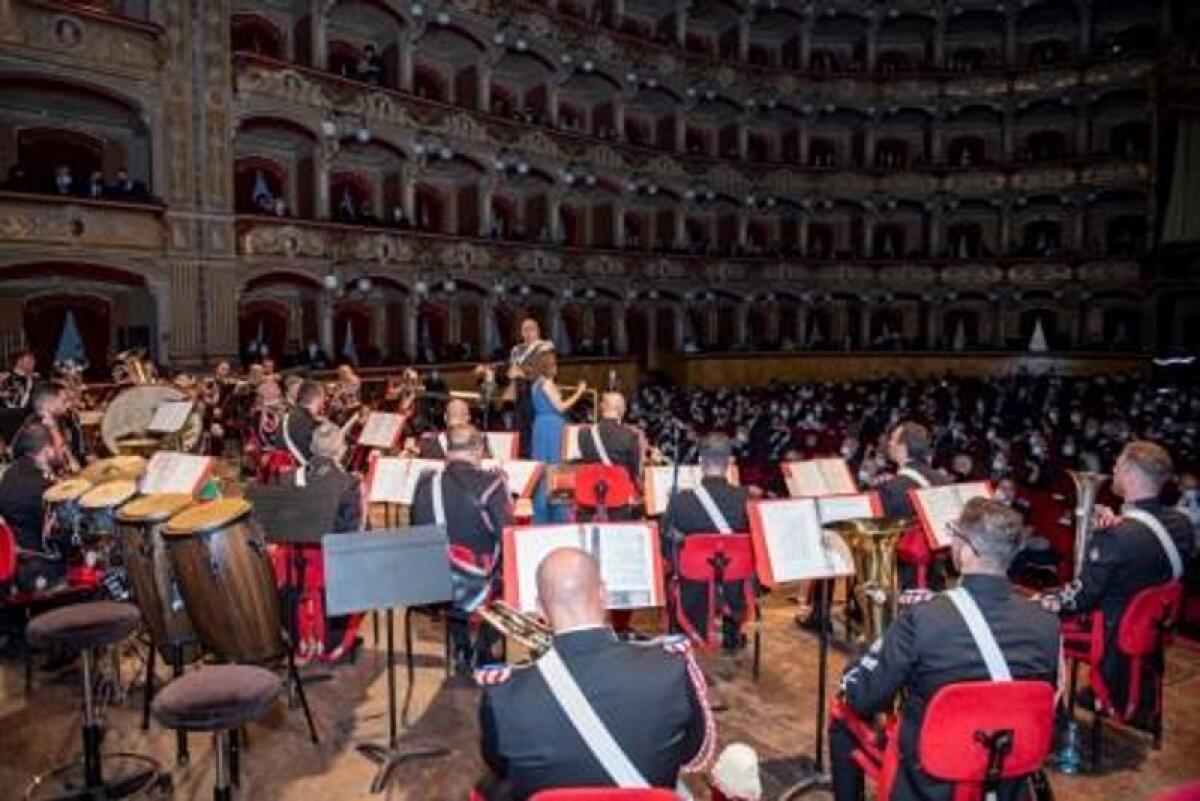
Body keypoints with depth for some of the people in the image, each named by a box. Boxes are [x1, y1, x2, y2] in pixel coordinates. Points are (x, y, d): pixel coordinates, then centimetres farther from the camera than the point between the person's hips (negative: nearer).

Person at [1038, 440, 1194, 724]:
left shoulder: (1116, 535, -34)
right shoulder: (1180, 522, -9)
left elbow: (1081, 596, -27)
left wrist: (1043, 602, -12)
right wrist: (1115, 522, -8)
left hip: (1115, 636, -8)